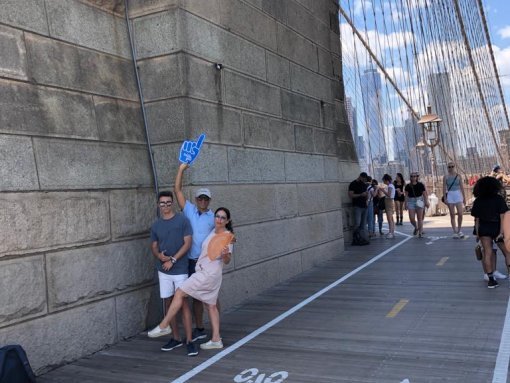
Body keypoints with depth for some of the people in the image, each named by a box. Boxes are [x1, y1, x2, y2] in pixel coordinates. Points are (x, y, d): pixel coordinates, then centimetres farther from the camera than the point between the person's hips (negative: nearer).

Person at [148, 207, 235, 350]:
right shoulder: (213, 231, 9)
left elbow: (227, 261, -12)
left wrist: (225, 254, -35)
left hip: (208, 274, -8)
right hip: (205, 273, 8)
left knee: (179, 293, -6)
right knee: (211, 305, 12)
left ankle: (163, 326, 2)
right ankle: (216, 340, 18)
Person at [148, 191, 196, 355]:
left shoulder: (182, 220, -4)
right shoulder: (156, 225, 8)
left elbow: (187, 243, -8)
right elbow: (154, 247, 12)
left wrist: (172, 260, -14)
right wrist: (160, 256, -11)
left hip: (180, 269, -4)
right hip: (163, 270, 4)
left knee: (183, 303, -6)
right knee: (168, 303, 9)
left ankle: (189, 341, -3)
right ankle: (176, 338, 20)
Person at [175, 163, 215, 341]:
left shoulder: (214, 217, 2)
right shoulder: (189, 210, 6)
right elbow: (177, 190, 2)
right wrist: (181, 169, -2)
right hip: (192, 261, 3)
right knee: (196, 296, 11)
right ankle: (199, 329, 24)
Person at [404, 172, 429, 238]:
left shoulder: (421, 185, -1)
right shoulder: (408, 186, 2)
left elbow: (425, 194, 1)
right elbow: (406, 195, 3)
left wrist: (426, 202, -3)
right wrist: (406, 203, -2)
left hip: (419, 201, -1)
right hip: (411, 201, 1)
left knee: (420, 218, -1)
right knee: (412, 219, -4)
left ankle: (420, 232, 8)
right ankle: (416, 228, 26)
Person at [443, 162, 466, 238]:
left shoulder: (458, 176, 5)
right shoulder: (446, 177, 2)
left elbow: (461, 187, 7)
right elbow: (444, 188, 0)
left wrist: (464, 197, 5)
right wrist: (445, 198, -7)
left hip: (458, 195, 0)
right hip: (450, 196, 0)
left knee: (460, 214, -8)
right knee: (452, 215, 3)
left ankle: (459, 230, 12)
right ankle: (455, 232, 9)